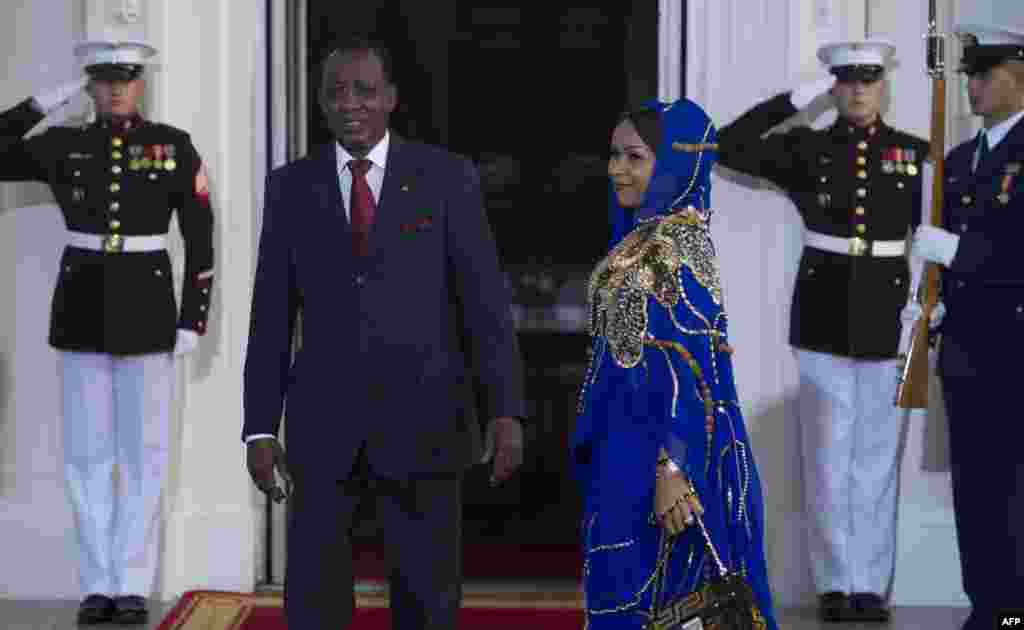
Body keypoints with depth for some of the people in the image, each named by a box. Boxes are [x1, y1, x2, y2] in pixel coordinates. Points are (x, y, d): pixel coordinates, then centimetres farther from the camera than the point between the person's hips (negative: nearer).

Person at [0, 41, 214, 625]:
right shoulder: (62, 145, 5)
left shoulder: (175, 145, -1)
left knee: (144, 452, 1)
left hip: (147, 309, -2)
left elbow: (201, 239, 0)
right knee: (87, 451, 3)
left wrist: (193, 321, -7)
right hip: (82, 309, 2)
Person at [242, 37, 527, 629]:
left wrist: (506, 413, -14)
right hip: (326, 425, 2)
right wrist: (259, 429, 1)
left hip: (423, 420, -1)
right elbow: (272, 317, 6)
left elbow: (487, 302, -5)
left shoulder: (448, 177, -1)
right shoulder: (291, 186, 5)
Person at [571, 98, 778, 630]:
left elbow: (692, 367, -22)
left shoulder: (678, 245, -17)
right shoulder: (647, 236, 11)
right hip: (634, 447, 9)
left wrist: (672, 468, -26)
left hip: (658, 452, -9)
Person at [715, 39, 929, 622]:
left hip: (887, 319, 0)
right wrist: (796, 99, -7)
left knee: (878, 456, 5)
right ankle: (835, 584, 12)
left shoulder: (915, 153, 5)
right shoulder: (807, 149, 3)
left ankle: (872, 585, 13)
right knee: (828, 458, 3)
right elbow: (728, 146, -7)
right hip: (824, 317, 0)